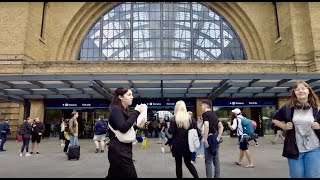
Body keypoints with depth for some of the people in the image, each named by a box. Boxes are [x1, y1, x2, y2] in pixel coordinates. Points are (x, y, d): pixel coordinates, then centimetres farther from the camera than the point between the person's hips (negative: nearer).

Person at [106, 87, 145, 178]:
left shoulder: (124, 110, 16)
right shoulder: (116, 109, -12)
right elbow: (123, 128, -25)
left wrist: (136, 126, 4)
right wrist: (136, 112, -19)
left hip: (122, 150, 9)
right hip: (119, 151, -9)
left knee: (113, 175, 16)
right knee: (131, 176, -5)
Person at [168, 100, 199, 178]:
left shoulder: (174, 118, -9)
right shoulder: (189, 117, 1)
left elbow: (171, 131, -11)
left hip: (177, 144, -3)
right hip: (187, 144, 3)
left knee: (178, 163, 9)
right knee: (188, 162, 16)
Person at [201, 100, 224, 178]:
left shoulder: (205, 114, -10)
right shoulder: (214, 114, 15)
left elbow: (206, 126, -25)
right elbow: (221, 126, 15)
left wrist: (205, 140, -22)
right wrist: (218, 137, 10)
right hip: (215, 139, 8)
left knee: (208, 161, 0)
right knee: (216, 160, 13)